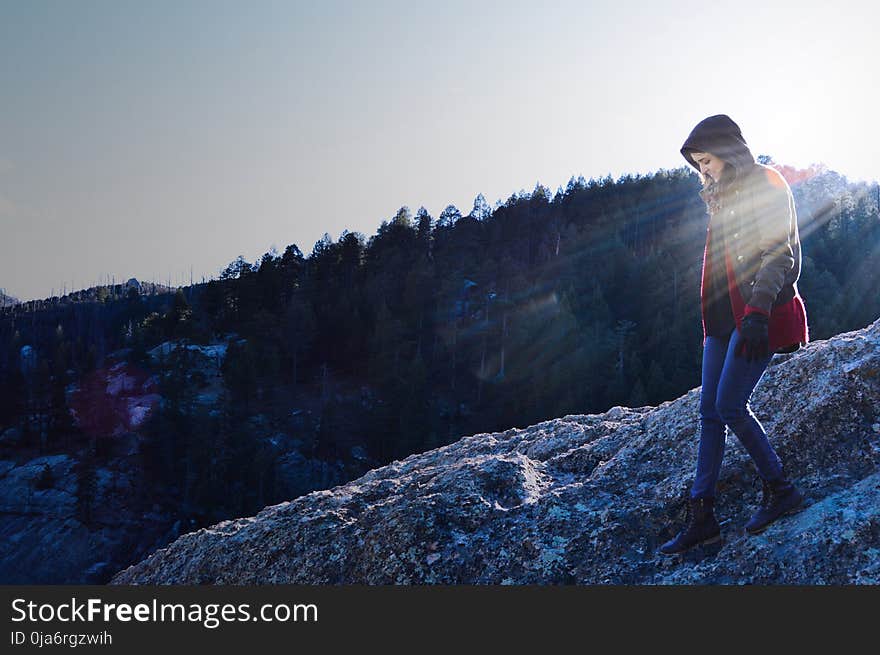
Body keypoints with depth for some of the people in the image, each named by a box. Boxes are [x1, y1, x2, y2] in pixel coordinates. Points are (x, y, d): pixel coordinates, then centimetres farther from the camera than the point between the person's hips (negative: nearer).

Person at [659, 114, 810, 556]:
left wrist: (757, 312, -25)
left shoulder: (766, 184, -7)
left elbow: (780, 255, -15)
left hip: (759, 315, -9)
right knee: (710, 411, 3)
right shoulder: (723, 196, 19)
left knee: (730, 406, -11)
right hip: (724, 316, 9)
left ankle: (779, 490, 8)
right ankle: (702, 516, 4)